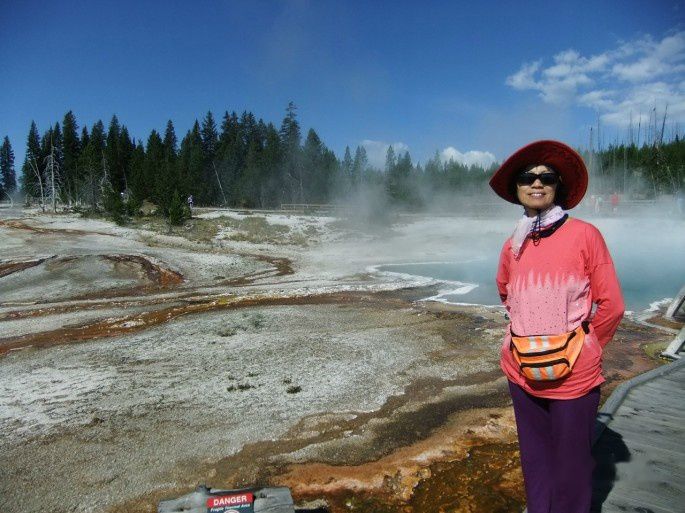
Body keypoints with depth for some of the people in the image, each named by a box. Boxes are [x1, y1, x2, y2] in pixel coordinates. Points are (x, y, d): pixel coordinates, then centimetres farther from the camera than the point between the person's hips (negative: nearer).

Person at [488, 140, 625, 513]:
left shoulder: (584, 235, -7)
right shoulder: (512, 247, 3)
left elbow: (611, 305, -5)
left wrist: (584, 349, 4)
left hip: (573, 374, -3)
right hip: (522, 371, 4)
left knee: (571, 464, 8)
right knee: (534, 459, 19)